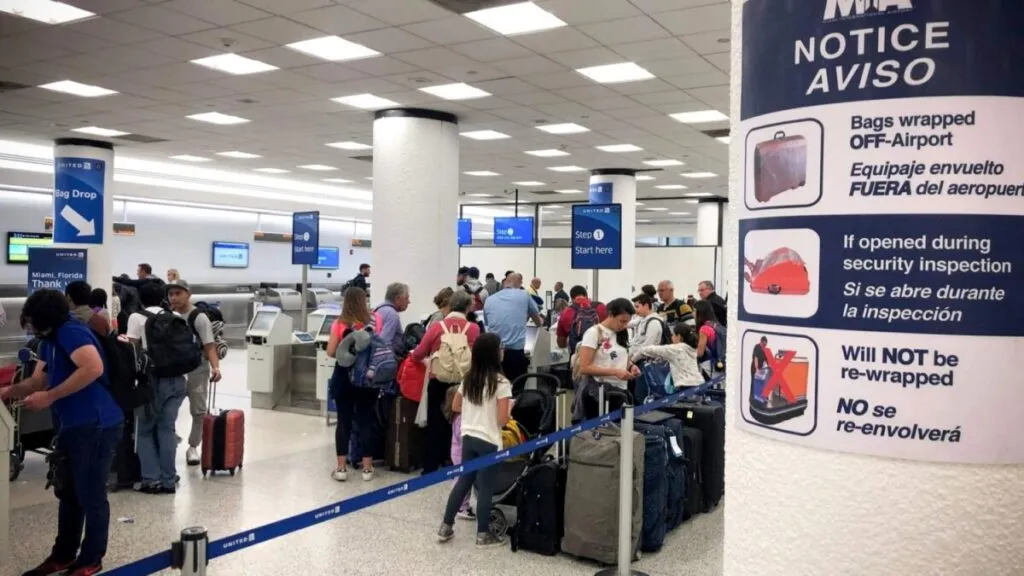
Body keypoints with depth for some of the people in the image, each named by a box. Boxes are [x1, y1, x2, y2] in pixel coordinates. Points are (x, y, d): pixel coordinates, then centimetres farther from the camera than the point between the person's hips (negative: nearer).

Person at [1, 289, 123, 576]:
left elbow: (94, 368, -32)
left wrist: (50, 396, -25)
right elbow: (37, 380, 21)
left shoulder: (70, 332, -16)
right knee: (68, 492, 19)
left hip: (95, 425, -10)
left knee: (91, 494, 2)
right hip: (72, 426, 10)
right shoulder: (50, 340, 15)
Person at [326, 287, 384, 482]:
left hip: (344, 377, -1)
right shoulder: (375, 320, -4)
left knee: (344, 422, 7)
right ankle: (367, 468, 12)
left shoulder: (340, 324, -7)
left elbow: (330, 353, -5)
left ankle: (341, 468, 11)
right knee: (366, 421, 7)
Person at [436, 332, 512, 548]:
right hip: (489, 441, -6)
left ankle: (446, 526, 21)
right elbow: (502, 419, -17)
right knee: (485, 487, 3)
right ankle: (483, 534, 13)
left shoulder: (468, 378, 5)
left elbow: (455, 406, 15)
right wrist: (509, 406, 1)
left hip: (468, 437, 6)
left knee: (463, 481, 16)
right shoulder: (501, 382, -15)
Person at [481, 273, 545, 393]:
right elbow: (539, 321, 26)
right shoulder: (524, 296, 9)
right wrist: (540, 322, 50)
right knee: (517, 390, 4)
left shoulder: (489, 300, 15)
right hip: (515, 351, -3)